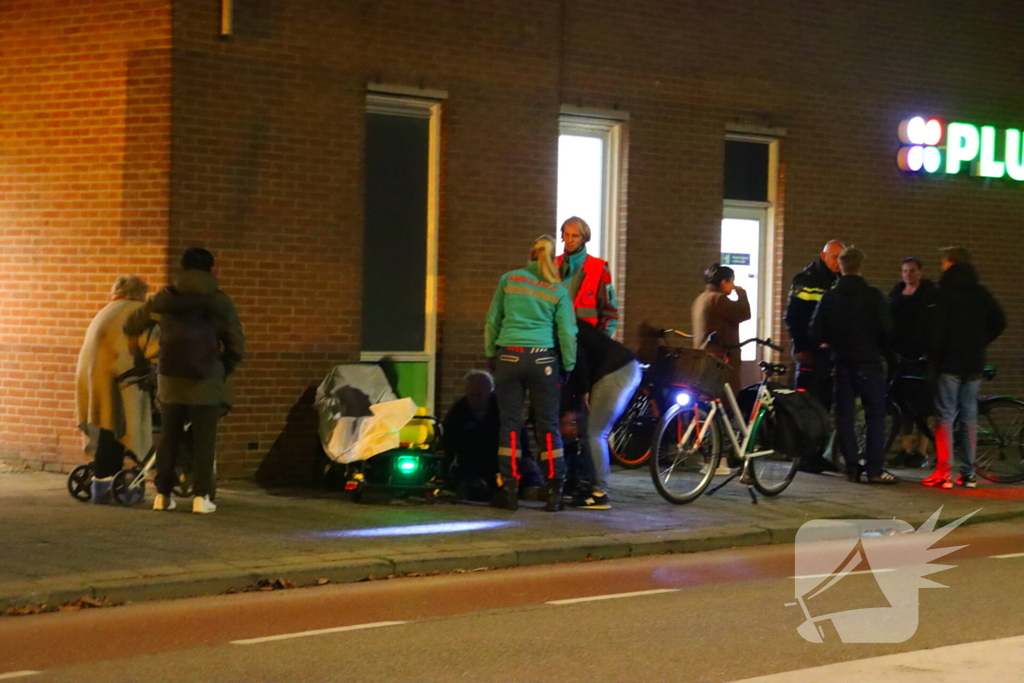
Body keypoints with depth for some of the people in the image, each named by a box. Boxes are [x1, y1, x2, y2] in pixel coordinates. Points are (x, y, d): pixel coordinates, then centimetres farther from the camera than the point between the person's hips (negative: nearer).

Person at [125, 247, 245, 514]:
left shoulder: (164, 298, 5)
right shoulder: (221, 301, 0)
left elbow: (131, 326, 14)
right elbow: (237, 346, 0)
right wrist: (223, 371, 16)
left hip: (170, 379, 2)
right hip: (206, 381, -2)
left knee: (168, 438, 12)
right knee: (203, 440, 3)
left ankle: (163, 494, 12)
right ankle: (202, 496, -2)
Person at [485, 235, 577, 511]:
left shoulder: (509, 279, 4)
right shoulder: (558, 291, 2)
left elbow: (492, 320, 8)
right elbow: (567, 333, 0)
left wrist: (490, 353, 16)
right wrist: (569, 366, 10)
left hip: (508, 356, 0)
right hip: (543, 358, 0)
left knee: (510, 423, 5)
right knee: (548, 425, 6)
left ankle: (509, 490, 5)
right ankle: (554, 492, 4)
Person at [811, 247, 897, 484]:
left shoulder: (829, 297, 2)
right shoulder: (872, 296, -8)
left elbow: (816, 332, 2)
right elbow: (886, 329, -10)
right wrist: (882, 350, 9)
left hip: (841, 362, 3)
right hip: (869, 360, -3)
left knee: (844, 415, 8)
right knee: (875, 415, -1)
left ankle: (852, 468, 5)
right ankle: (875, 469, -8)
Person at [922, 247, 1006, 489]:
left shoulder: (945, 291, -8)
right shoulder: (980, 292, 9)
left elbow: (937, 326, -14)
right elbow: (999, 322, 7)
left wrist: (933, 356, -6)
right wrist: (980, 344, 14)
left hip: (950, 361, -5)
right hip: (974, 363, 5)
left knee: (946, 415, -4)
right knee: (969, 416, 9)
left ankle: (944, 472, -9)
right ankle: (969, 473, 8)